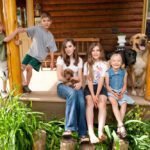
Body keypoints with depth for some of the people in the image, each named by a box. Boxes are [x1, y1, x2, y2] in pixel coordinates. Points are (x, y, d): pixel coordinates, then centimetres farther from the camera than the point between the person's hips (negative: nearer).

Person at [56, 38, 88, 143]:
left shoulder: (79, 60, 12)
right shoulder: (60, 59, 3)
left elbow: (80, 78, 4)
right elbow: (60, 77, -5)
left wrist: (79, 83, -17)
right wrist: (73, 79, -7)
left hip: (75, 86, 2)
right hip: (63, 86, -2)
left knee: (81, 102, -31)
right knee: (72, 93, -39)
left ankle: (82, 134, -31)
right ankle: (69, 128, -39)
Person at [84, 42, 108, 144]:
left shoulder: (104, 64, 6)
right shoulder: (87, 64, 5)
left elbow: (101, 81, -5)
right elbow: (89, 80, -4)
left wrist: (97, 95, -18)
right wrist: (93, 95, -17)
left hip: (100, 87, 1)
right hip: (89, 87, 0)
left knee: (102, 103, -29)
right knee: (90, 103, -29)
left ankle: (100, 132, -40)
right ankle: (91, 133, -38)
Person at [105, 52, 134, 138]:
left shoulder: (124, 73, 2)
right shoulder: (108, 73, -4)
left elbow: (125, 85, 4)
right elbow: (107, 86, -4)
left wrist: (121, 93, -12)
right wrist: (114, 93, -16)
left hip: (121, 92, 2)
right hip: (111, 92, -2)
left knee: (124, 103, -25)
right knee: (114, 102, -30)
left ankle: (119, 126, -22)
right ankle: (121, 125, -33)